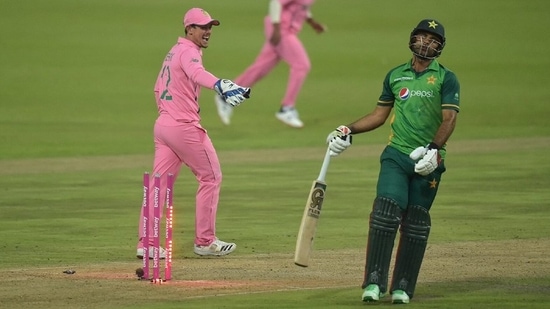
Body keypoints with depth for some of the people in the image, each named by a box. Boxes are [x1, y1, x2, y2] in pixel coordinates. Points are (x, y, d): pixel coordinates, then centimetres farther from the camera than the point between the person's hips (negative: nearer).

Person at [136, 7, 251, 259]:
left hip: (162, 124, 9)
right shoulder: (188, 51, -12)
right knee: (211, 177, 3)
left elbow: (159, 89, 26)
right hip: (184, 126, -9)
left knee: (159, 184, 6)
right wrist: (220, 85, -55)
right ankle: (204, 242, 6)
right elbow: (196, 73, -36)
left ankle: (145, 244, 2)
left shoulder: (174, 52, 18)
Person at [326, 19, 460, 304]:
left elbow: (449, 119, -10)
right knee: (385, 211, -15)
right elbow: (380, 114, 21)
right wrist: (348, 131, 11)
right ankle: (375, 281, -18)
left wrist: (434, 148, -25)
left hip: (427, 162, -2)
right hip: (396, 155, 2)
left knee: (416, 224, 1)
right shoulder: (395, 75, 13)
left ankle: (402, 287, 7)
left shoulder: (446, 79, 1)